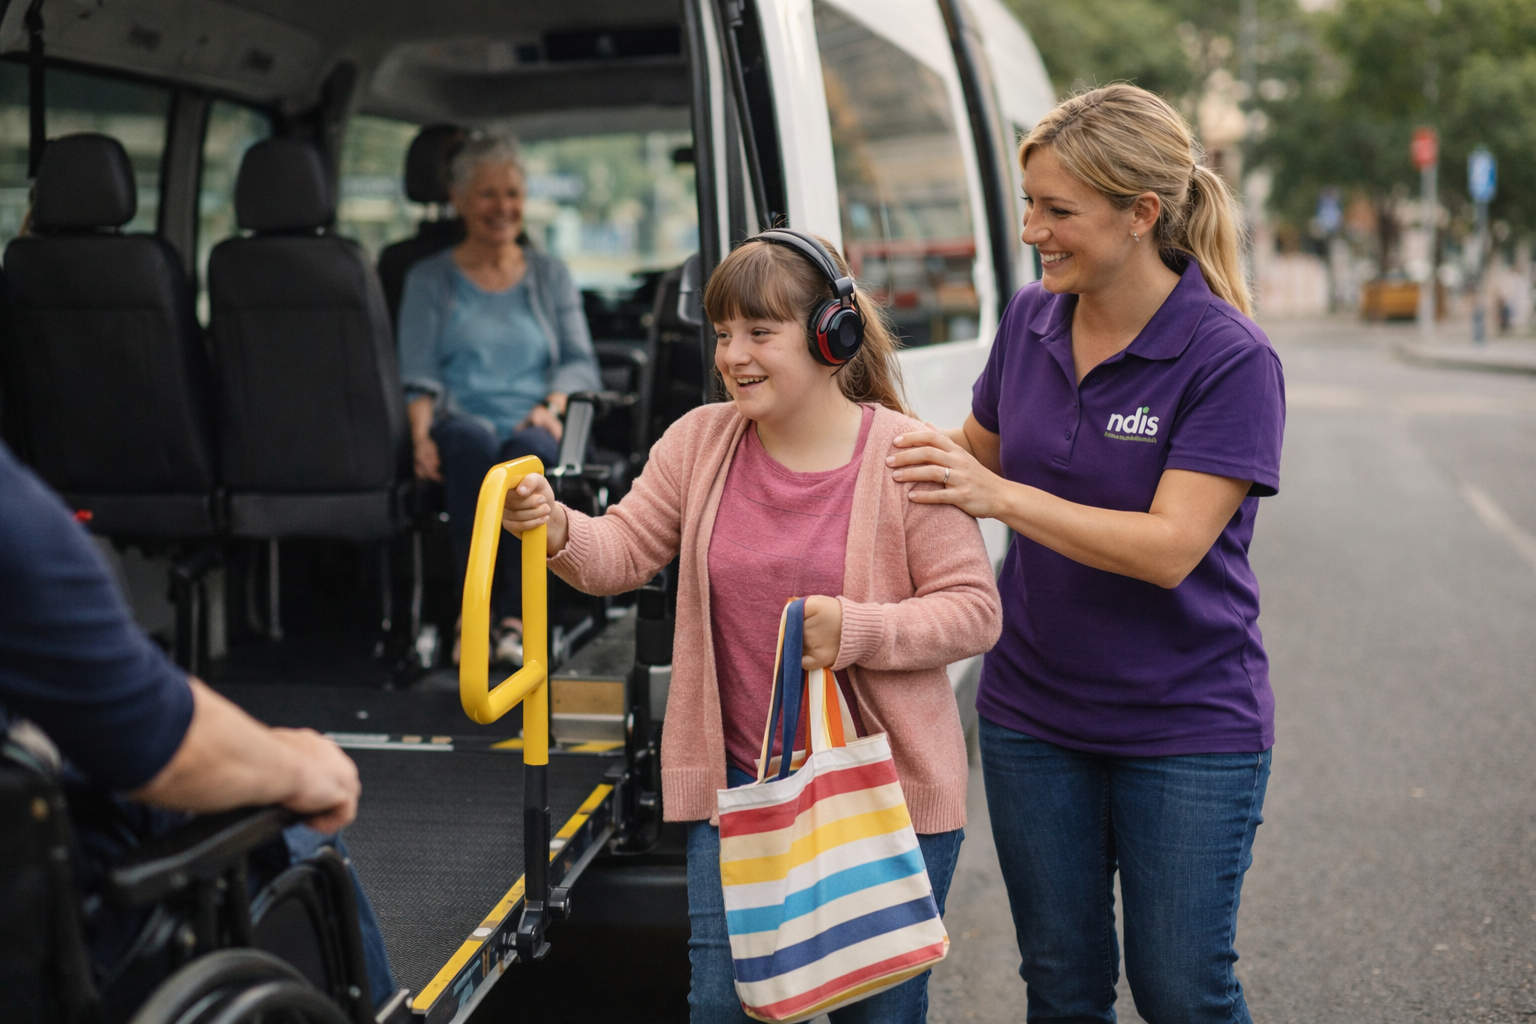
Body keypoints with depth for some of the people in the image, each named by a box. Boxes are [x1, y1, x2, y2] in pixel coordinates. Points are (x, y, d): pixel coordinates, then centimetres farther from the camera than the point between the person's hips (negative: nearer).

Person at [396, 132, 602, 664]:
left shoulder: (551, 275, 23)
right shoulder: (429, 279, 18)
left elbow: (580, 362, 14)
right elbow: (418, 374, 6)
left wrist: (551, 407, -8)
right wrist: (421, 435, -14)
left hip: (535, 429, 1)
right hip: (460, 421, -1)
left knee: (527, 450, -38)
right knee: (475, 441, -39)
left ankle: (517, 618, -39)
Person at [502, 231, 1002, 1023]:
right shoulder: (699, 441, 2)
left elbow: (973, 611, -10)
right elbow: (622, 554, 1)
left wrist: (856, 629, -24)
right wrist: (558, 532, -20)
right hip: (738, 780, 3)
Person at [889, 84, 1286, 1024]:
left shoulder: (1231, 356, -17)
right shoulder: (1030, 320, 1)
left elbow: (1170, 548, -24)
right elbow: (982, 448, 18)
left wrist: (997, 496, -31)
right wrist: (896, 445, -1)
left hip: (1188, 726, -5)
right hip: (1032, 713, 5)